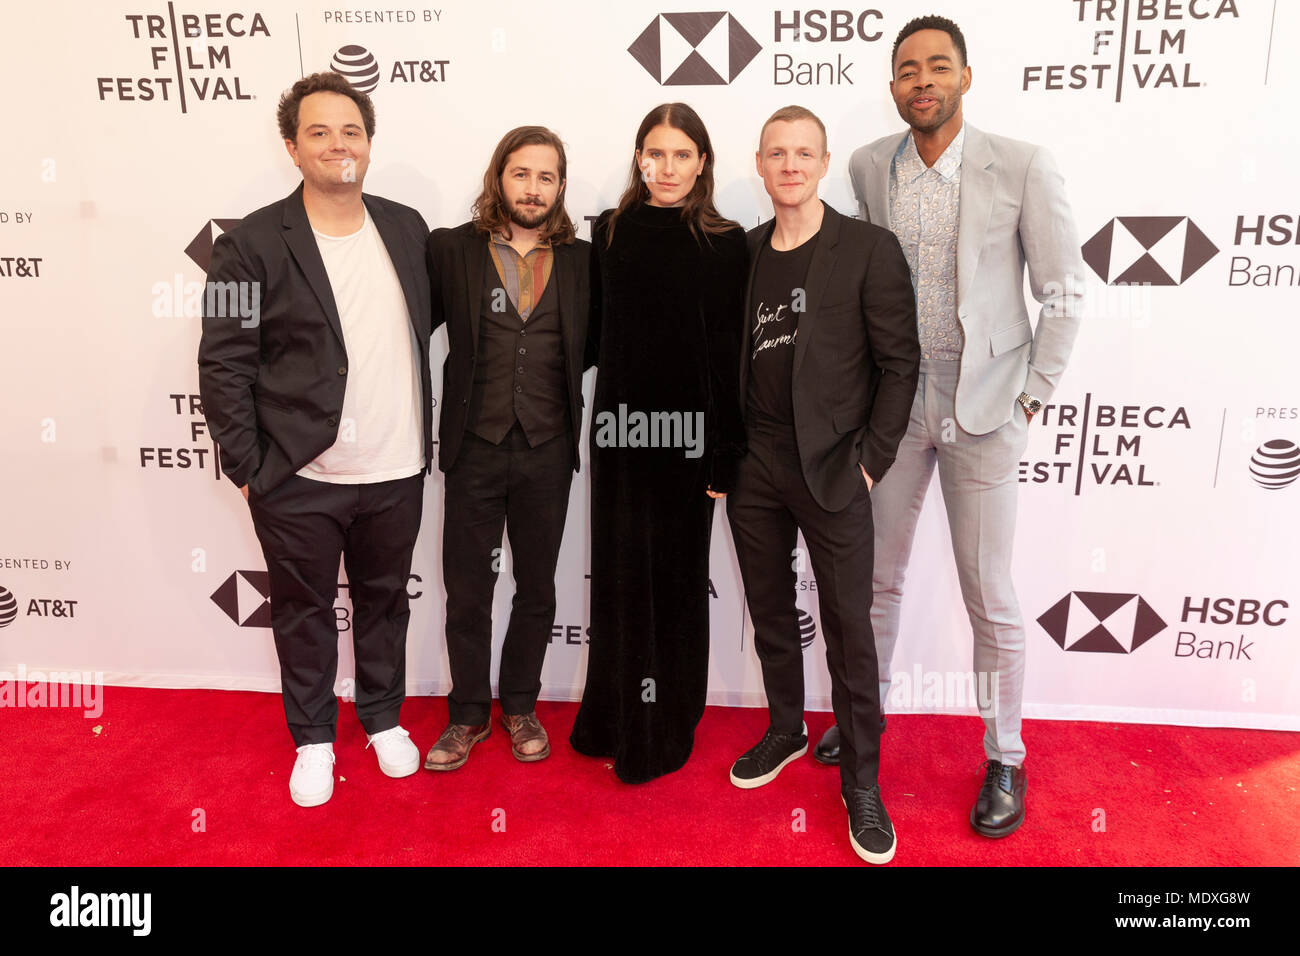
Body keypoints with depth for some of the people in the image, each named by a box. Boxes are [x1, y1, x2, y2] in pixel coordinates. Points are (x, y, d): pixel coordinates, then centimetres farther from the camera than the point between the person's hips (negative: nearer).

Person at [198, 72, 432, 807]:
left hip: (396, 473, 3)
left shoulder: (407, 229, 5)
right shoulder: (252, 245, -8)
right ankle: (313, 739, 34)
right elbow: (223, 365, -7)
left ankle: (384, 718, 39)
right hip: (300, 480, -3)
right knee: (305, 611, 13)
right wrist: (248, 466, -9)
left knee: (385, 601, 18)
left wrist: (424, 438, 9)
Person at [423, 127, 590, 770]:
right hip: (475, 449, -1)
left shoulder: (582, 261, 4)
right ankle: (468, 713, 28)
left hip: (547, 452, 2)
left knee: (536, 589, 13)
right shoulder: (451, 250, 0)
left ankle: (520, 706, 33)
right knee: (466, 591, 8)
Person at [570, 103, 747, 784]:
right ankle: (616, 720, 27)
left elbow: (732, 353, -4)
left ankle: (668, 728, 25)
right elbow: (593, 334, 11)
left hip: (688, 429, -2)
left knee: (677, 579, 8)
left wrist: (727, 452, -7)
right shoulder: (609, 233, 7)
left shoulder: (725, 243, -1)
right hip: (619, 425, 3)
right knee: (619, 574, 10)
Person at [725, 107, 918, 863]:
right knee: (770, 611, 16)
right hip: (753, 467, 5)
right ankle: (786, 731, 37)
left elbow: (899, 363, -6)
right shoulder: (743, 253, 9)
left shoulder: (869, 249, -5)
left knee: (848, 627, 3)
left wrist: (870, 459, -10)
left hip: (830, 469, -4)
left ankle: (861, 780, 18)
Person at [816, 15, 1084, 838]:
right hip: (893, 403, 3)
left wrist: (1031, 399, -6)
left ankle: (1006, 760, 23)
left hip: (983, 408, -3)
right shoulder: (869, 167, 2)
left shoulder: (1023, 168, -8)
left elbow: (1063, 293, -3)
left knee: (990, 596, 4)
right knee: (878, 575, 14)